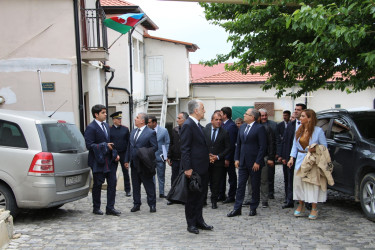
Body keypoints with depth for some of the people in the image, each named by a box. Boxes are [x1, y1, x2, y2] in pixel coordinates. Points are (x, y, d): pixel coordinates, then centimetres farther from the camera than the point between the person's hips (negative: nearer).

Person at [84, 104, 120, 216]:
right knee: (97, 185, 5)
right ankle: (96, 208, 20)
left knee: (112, 182, 4)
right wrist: (105, 146, -20)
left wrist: (114, 153, 8)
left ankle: (110, 208, 11)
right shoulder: (91, 128, -12)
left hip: (109, 159, 7)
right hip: (98, 161, -7)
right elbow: (89, 145, -18)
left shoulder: (106, 125, 13)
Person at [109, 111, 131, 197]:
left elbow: (129, 141, 5)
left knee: (125, 172, 6)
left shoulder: (125, 129, 4)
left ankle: (127, 190, 13)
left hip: (124, 154, 1)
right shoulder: (109, 129, -1)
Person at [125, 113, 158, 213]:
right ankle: (136, 204, 22)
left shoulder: (151, 133, -8)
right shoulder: (133, 132, 14)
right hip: (134, 163, 7)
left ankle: (152, 204, 12)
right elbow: (129, 147, 16)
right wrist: (127, 160, 12)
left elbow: (155, 147, -9)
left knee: (149, 185, 2)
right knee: (135, 185, 12)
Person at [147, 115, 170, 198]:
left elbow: (167, 143, 1)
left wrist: (166, 156, -6)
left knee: (161, 176, 8)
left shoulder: (164, 131, -3)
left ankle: (161, 193, 18)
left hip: (160, 157, -1)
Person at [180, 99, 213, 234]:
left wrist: (209, 156, 13)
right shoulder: (188, 125, -15)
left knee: (201, 195, 15)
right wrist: (187, 168, -22)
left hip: (202, 167, 9)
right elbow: (184, 149, -19)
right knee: (192, 196, 2)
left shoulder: (198, 125, 14)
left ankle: (199, 221, 25)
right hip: (194, 168, -9)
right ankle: (191, 224, 13)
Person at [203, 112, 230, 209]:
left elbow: (228, 148, 0)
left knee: (216, 183, 5)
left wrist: (218, 157, -9)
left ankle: (214, 201, 19)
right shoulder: (205, 130, 4)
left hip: (218, 162, -1)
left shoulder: (224, 133, 0)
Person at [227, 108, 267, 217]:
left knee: (255, 186, 6)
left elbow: (263, 146, -12)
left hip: (254, 163, -6)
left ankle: (253, 208, 18)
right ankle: (237, 208, 10)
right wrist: (236, 158, 7)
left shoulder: (260, 128, -9)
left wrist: (257, 162, -15)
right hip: (243, 162, 6)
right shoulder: (242, 127, 11)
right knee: (240, 185, 6)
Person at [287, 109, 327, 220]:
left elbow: (324, 146, -3)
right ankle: (301, 206, 22)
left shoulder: (318, 131, -9)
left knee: (313, 183, -4)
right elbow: (295, 145, 11)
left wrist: (315, 149, -21)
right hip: (300, 160, 5)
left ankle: (314, 209, 6)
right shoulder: (299, 130, 6)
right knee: (299, 182, 6)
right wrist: (292, 158, 4)